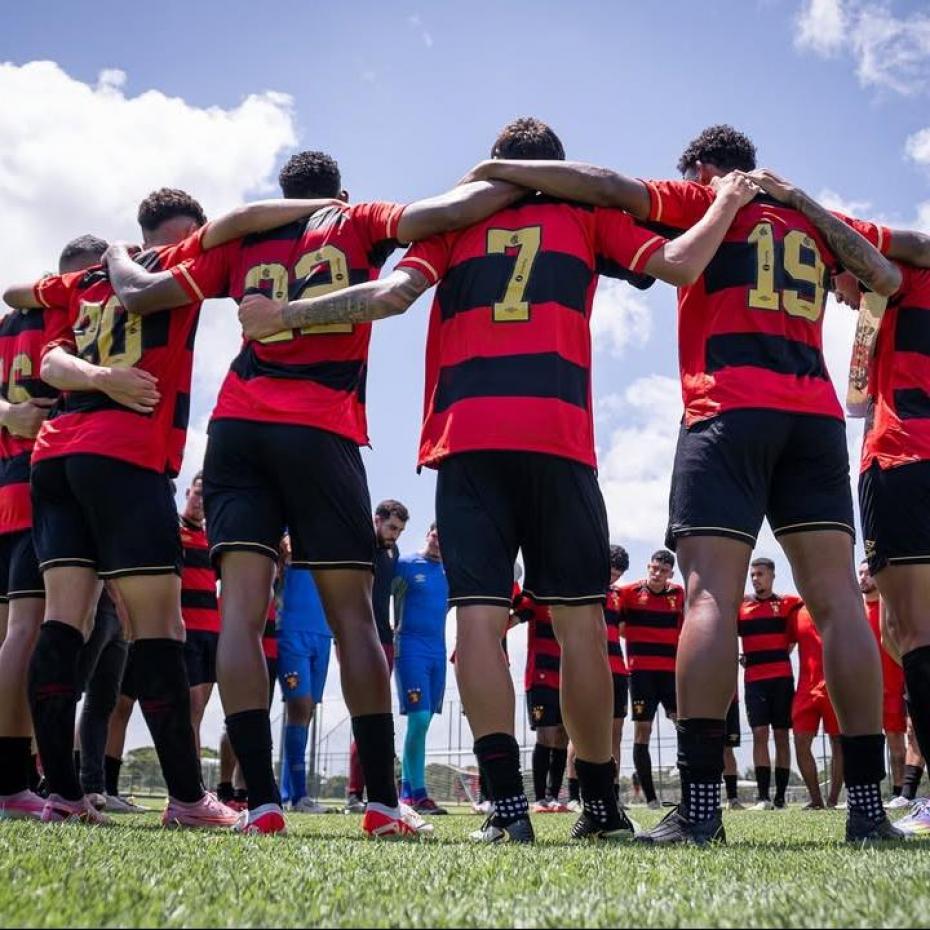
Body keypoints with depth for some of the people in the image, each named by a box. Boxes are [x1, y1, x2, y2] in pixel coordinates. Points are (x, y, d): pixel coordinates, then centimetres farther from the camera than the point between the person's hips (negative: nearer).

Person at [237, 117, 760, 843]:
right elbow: (679, 264, 10)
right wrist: (728, 203, 27)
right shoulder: (587, 216, 18)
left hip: (466, 436, 1)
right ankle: (600, 804, 9)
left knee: (479, 614, -3)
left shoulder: (456, 221, 19)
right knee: (578, 620, 4)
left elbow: (393, 294, 4)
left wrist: (284, 315, 8)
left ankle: (508, 803, -11)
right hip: (558, 435, 0)